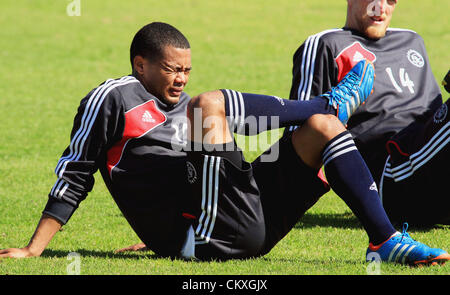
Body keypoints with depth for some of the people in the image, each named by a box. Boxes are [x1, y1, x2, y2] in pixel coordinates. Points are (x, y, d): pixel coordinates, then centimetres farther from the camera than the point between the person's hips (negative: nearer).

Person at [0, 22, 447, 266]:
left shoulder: (181, 108, 30)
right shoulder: (113, 98, 7)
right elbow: (74, 176, 2)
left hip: (246, 228, 8)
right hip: (200, 235, -8)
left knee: (322, 127, 6)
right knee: (210, 104, -20)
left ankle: (385, 239, -4)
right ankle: (333, 103, 0)